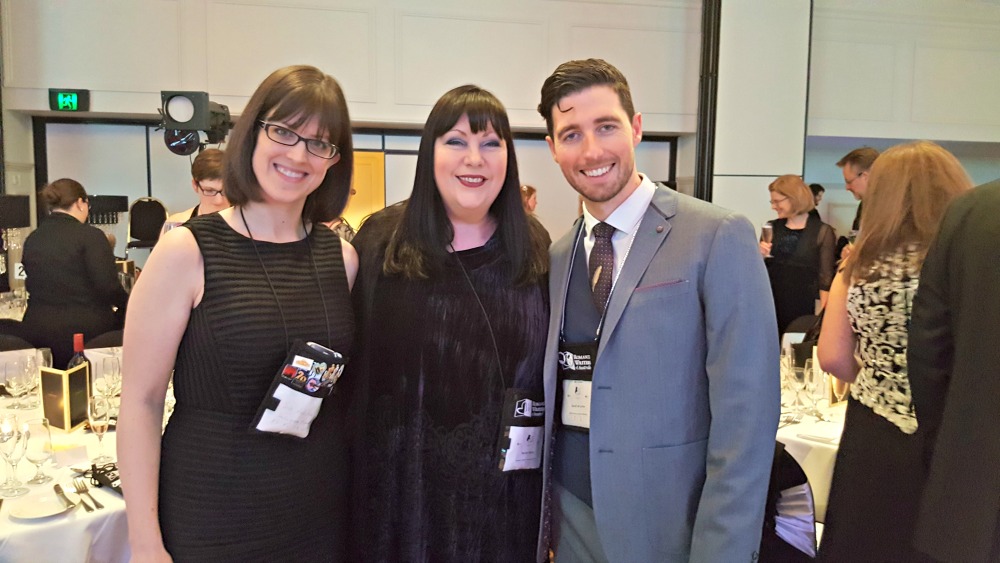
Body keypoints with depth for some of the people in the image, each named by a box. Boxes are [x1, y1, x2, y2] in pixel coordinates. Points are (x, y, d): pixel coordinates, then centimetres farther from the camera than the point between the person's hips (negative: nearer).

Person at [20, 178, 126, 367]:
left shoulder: (31, 239, 8)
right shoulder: (90, 235, -10)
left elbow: (34, 285, 19)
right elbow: (108, 287, -15)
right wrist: (128, 304, 3)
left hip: (37, 331, 5)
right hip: (86, 330, -5)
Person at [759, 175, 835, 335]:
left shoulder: (822, 231, -5)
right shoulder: (772, 228, 8)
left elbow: (826, 279, -5)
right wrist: (760, 256, -6)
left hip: (803, 310, -4)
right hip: (770, 307, 4)